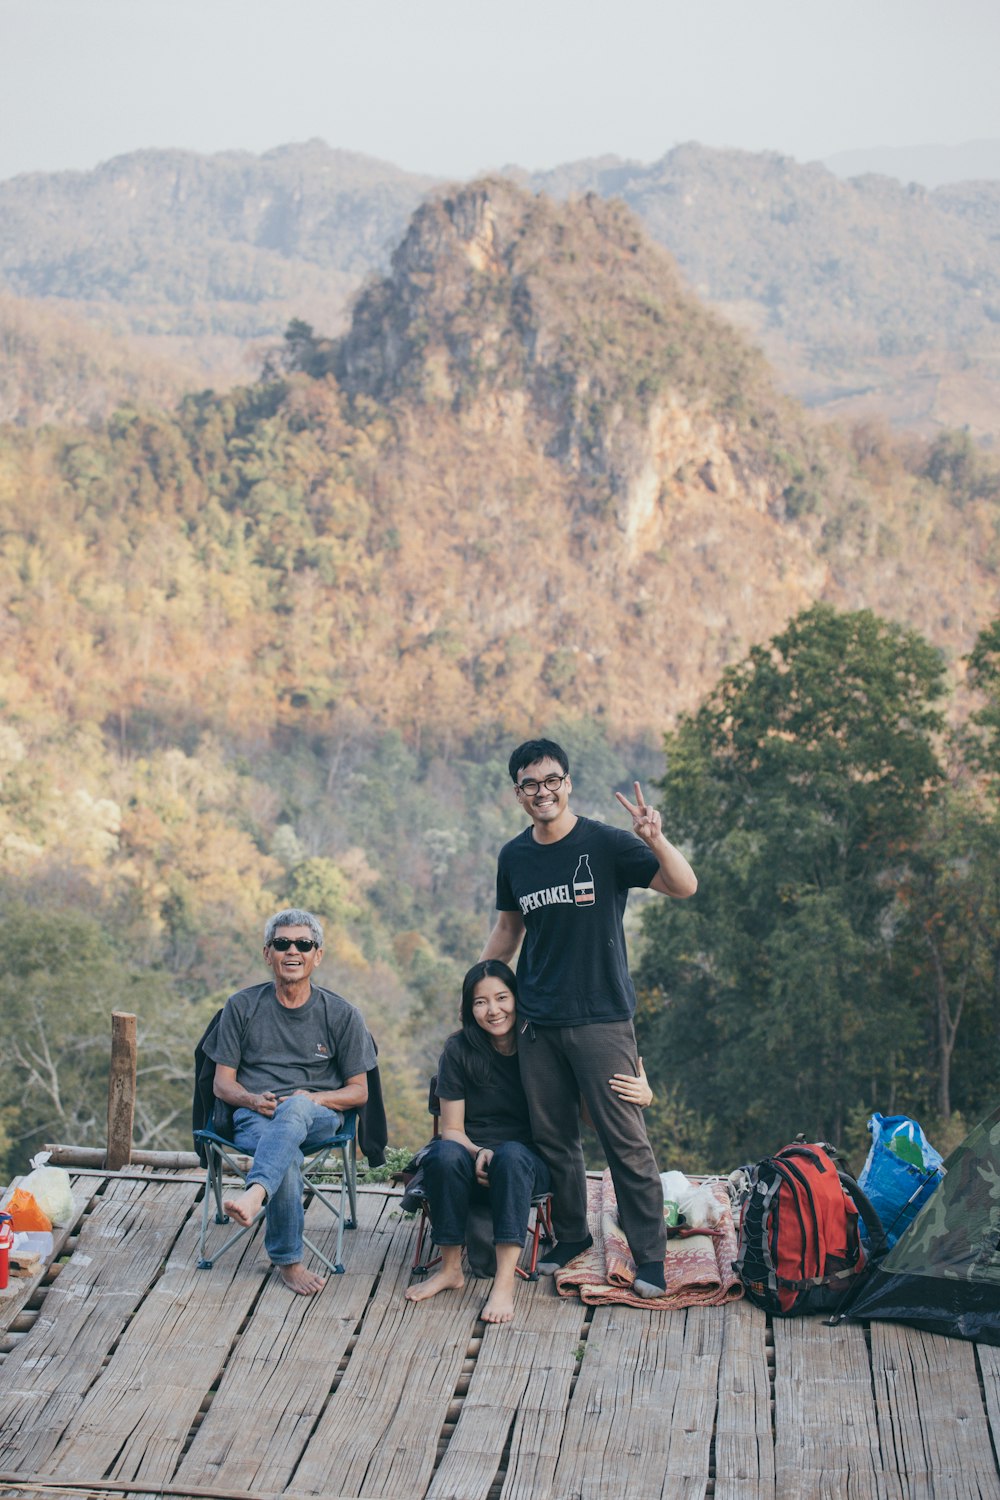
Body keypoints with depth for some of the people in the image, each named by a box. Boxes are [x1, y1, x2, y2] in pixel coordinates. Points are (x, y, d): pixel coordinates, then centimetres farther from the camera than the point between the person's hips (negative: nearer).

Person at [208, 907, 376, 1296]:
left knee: (295, 1109, -39)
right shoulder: (242, 1007, 11)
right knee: (288, 1156, -36)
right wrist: (253, 1099, -13)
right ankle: (288, 1261, -28)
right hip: (255, 1116, 0)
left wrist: (312, 1098, -11)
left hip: (318, 1117, 0)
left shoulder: (341, 1015, 9)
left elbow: (358, 1090, 10)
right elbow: (223, 1082, 10)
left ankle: (255, 1193, -63)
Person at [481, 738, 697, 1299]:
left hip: (602, 1017, -5)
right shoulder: (514, 857, 9)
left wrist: (657, 841, -31)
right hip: (536, 1022, 5)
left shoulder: (605, 844, -6)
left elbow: (685, 887, -14)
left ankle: (650, 1258, 3)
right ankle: (572, 1237, 29)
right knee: (553, 1138, 12)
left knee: (625, 1140, -5)